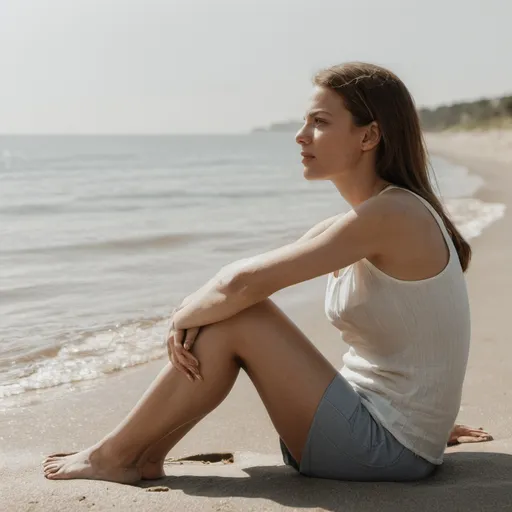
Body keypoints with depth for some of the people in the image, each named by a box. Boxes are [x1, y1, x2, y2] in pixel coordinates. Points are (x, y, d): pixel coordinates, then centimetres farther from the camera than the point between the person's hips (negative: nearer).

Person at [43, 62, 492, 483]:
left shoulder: (389, 216, -20)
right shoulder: (339, 230, 8)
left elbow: (243, 282, -25)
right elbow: (237, 277, 9)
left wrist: (185, 317, -7)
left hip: (388, 450, -9)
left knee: (233, 315, -14)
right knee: (222, 306, 2)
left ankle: (113, 456, 1)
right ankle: (145, 456, 7)